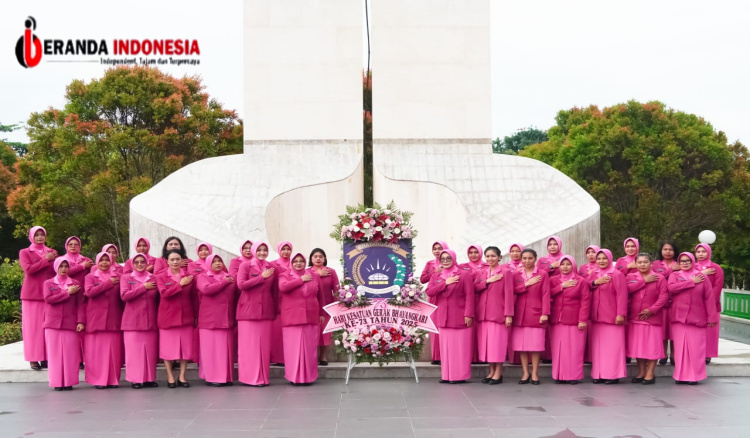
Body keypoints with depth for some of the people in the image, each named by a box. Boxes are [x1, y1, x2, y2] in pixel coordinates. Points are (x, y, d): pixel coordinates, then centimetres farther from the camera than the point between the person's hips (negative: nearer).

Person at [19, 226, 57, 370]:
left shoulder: (52, 252, 14)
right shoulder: (24, 252, 5)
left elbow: (58, 271, 13)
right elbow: (28, 269, -10)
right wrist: (46, 260, -10)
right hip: (32, 294, -2)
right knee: (33, 326, -1)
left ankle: (46, 357, 5)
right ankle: (33, 358, 1)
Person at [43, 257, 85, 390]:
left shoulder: (76, 284, 10)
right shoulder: (48, 283, 10)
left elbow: (80, 304, 3)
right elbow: (48, 298, -7)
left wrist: (81, 321, -7)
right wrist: (67, 293, -8)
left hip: (71, 323, 0)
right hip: (53, 323, 0)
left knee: (70, 354, -2)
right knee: (55, 354, 0)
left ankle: (69, 382, 3)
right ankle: (57, 382, 4)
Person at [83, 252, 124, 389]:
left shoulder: (117, 276, 13)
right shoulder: (90, 277, 9)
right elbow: (89, 292, -10)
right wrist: (108, 283, -10)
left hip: (114, 319, 1)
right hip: (96, 319, -1)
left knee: (114, 350, -1)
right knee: (97, 350, -2)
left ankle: (113, 379, 7)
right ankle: (98, 379, 4)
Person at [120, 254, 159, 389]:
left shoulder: (154, 279, 11)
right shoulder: (126, 278, 7)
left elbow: (158, 297, 12)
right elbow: (124, 296, -9)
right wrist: (144, 287, -8)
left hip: (150, 320, 2)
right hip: (132, 320, -2)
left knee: (150, 351, 1)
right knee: (134, 351, -3)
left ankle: (149, 378, 9)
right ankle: (135, 379, 2)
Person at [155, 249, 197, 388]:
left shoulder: (189, 276, 7)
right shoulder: (161, 277, 2)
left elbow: (194, 297, 8)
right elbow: (164, 293, -14)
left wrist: (197, 315, 6)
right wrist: (180, 284, -14)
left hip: (186, 316, 2)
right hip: (168, 317, -2)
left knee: (186, 347, 3)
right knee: (168, 347, 1)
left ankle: (182, 376, 12)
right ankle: (170, 377, 11)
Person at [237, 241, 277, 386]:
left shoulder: (271, 268, 11)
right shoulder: (245, 266, 1)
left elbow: (274, 291, 14)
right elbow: (241, 284, -12)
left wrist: (276, 310, 11)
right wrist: (262, 277, -12)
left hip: (266, 310, 3)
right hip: (248, 310, -3)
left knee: (264, 344, 3)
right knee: (249, 344, -2)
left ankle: (263, 377, 11)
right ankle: (250, 377, 3)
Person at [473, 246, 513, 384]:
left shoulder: (506, 272, -1)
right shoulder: (481, 272, 15)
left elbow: (508, 294, -6)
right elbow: (475, 288, 4)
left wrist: (509, 314, -11)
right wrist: (487, 281, -11)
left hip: (498, 313, -5)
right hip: (483, 313, 5)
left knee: (498, 342, -4)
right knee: (486, 342, 6)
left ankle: (498, 373, 4)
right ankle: (491, 371, 15)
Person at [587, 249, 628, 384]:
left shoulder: (617, 274, -6)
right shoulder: (593, 274, 15)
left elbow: (622, 295, -11)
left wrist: (621, 314, -16)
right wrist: (595, 282, -10)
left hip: (612, 317, -6)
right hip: (596, 317, 6)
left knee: (613, 346, -4)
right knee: (598, 346, 7)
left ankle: (613, 375, 1)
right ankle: (599, 374, 12)